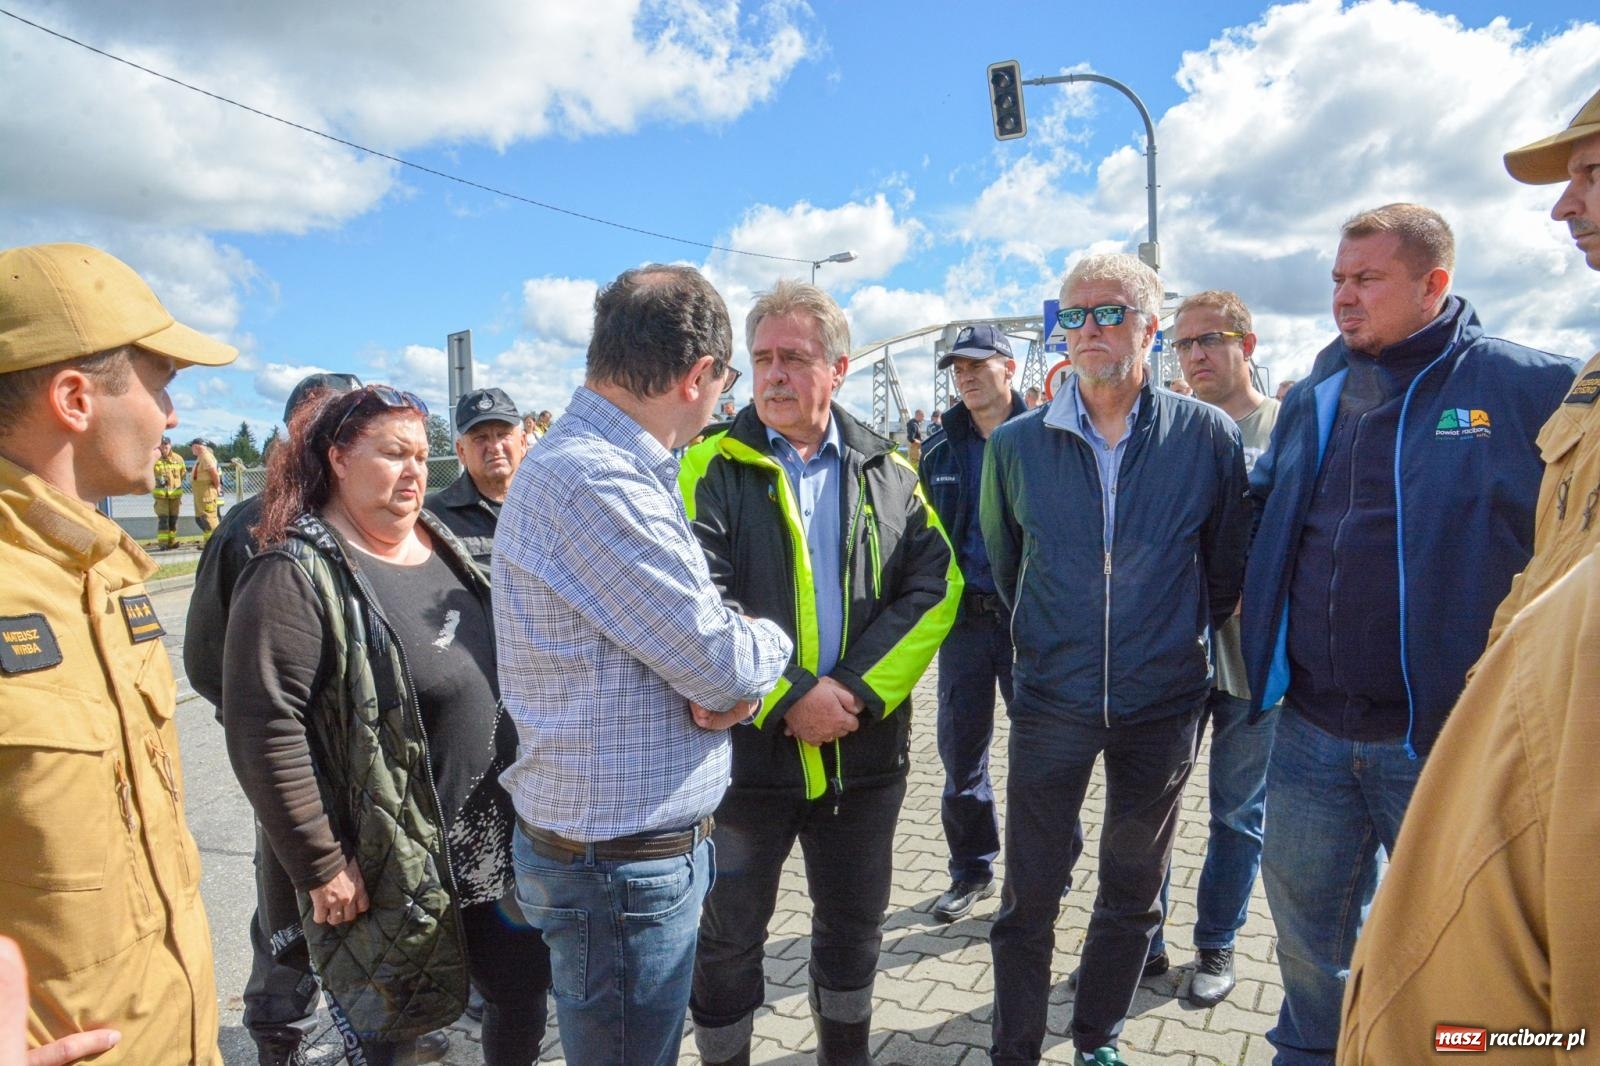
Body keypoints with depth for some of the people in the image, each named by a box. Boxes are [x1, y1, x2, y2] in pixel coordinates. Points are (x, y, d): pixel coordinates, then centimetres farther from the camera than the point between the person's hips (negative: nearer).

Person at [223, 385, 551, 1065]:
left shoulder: (442, 548, 8)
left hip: (495, 829, 7)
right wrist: (320, 867, -18)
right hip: (394, 856, -6)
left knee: (524, 984, 17)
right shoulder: (296, 575, -16)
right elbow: (264, 729, -20)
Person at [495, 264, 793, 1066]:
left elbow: (675, 633, 13)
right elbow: (725, 665, -23)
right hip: (622, 868, -9)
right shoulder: (596, 483, -26)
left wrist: (722, 681, -8)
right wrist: (768, 643, 0)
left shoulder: (586, 461, 7)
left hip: (646, 845, 9)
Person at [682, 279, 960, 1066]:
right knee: (728, 936, 13)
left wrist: (860, 692, -14)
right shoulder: (711, 468, -6)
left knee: (854, 925, 21)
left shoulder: (888, 471, 4)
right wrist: (787, 698, -20)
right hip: (745, 749, -3)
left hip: (865, 751, 3)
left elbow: (935, 589, -4)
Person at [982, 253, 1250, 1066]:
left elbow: (1228, 565, 5)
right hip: (1051, 702, 0)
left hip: (1163, 702, 1)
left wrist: (1182, 638, 10)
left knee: (1134, 890, 16)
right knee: (1029, 894, 7)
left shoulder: (1208, 436, -6)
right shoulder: (1015, 445, -3)